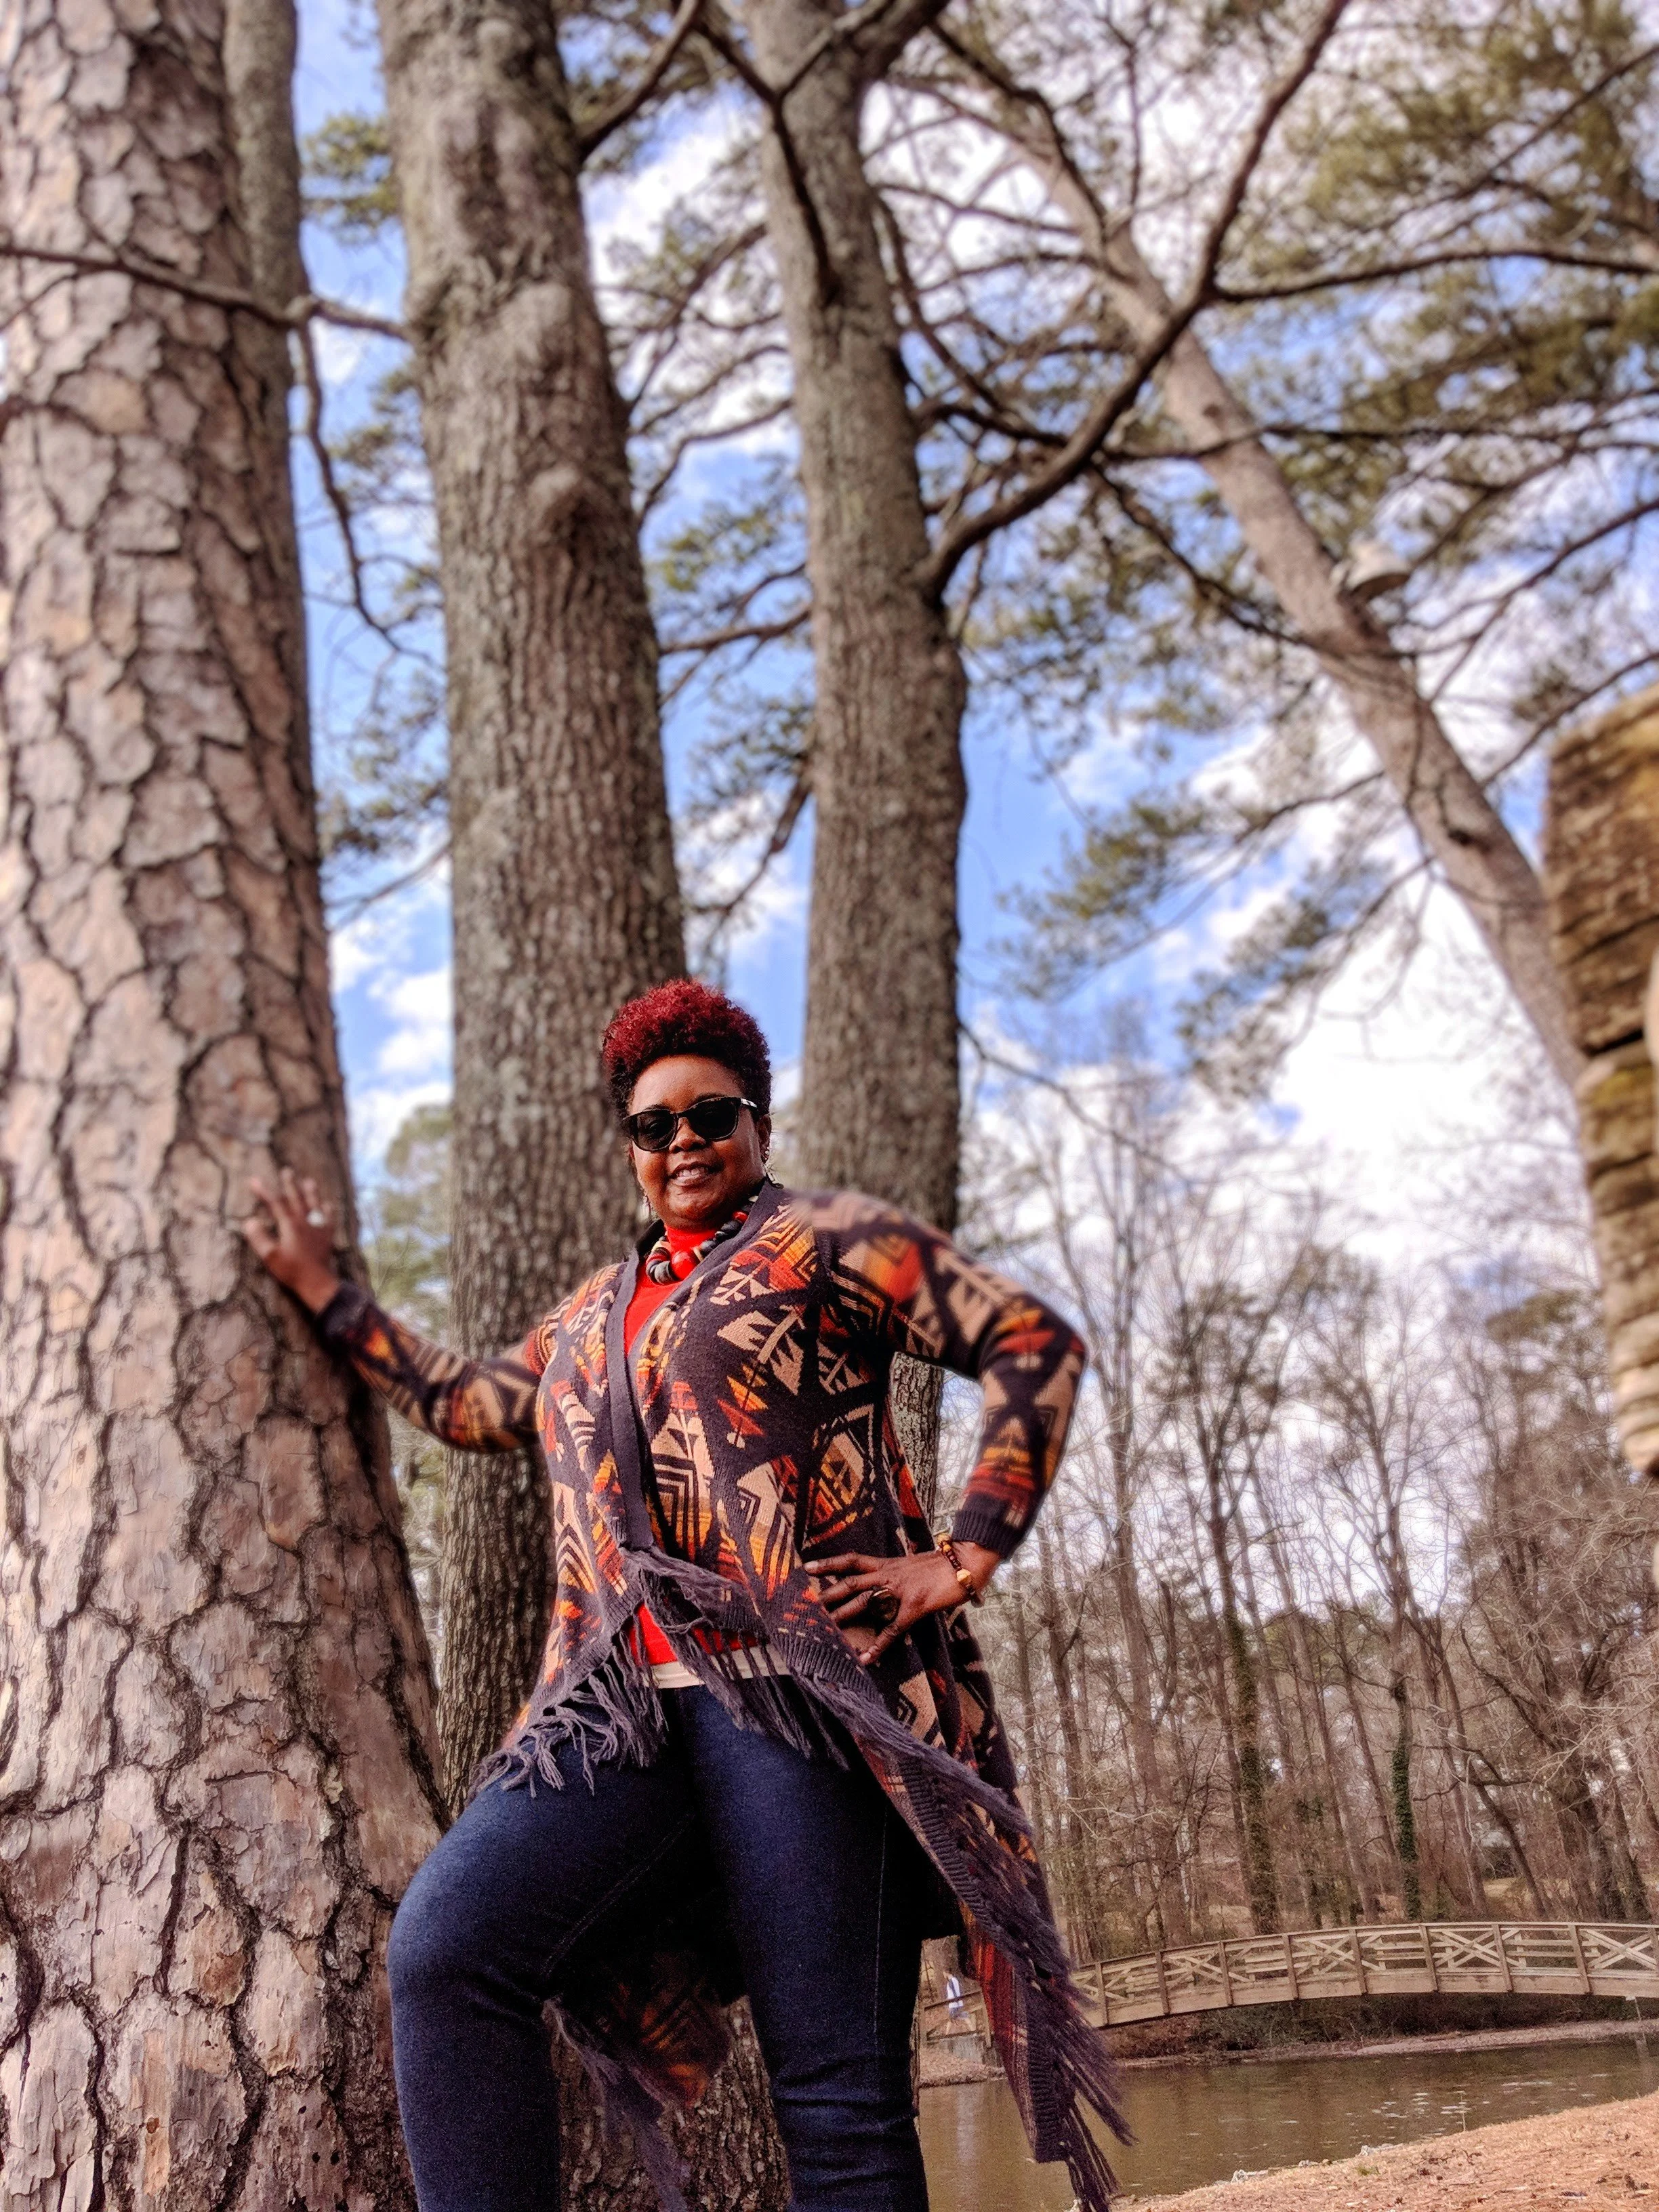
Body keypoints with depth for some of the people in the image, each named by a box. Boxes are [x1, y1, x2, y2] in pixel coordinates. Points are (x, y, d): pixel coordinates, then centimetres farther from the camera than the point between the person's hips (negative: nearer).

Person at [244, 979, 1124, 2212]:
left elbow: (1036, 1347, 4)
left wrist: (964, 1558, -4)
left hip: (797, 1689, -5)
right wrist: (330, 1296, 45)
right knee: (445, 1948, -20)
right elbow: (474, 1404, 42)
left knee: (835, 2090, -8)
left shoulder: (830, 1240, 10)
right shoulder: (598, 1309, 29)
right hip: (627, 1710, 5)